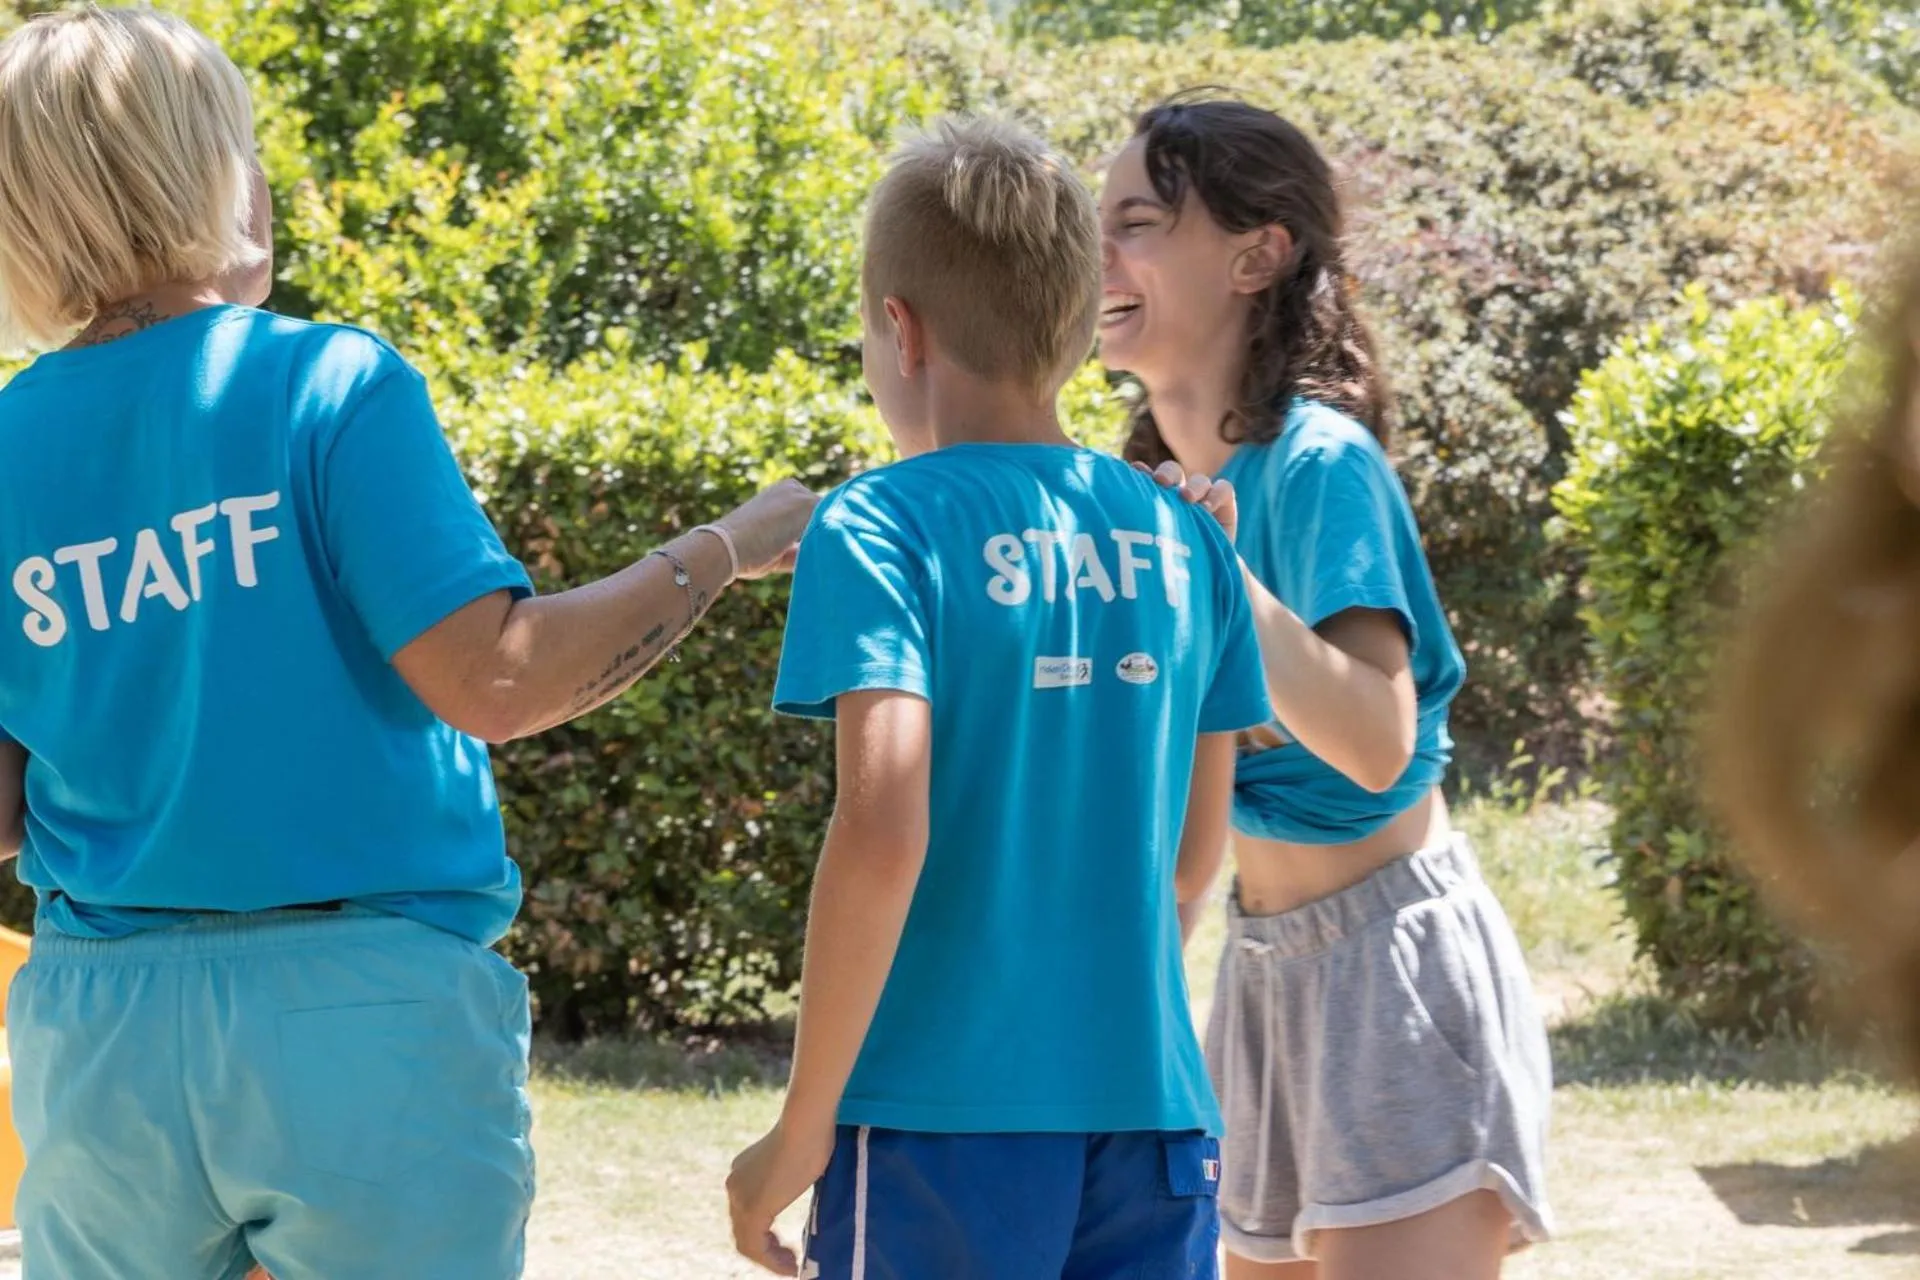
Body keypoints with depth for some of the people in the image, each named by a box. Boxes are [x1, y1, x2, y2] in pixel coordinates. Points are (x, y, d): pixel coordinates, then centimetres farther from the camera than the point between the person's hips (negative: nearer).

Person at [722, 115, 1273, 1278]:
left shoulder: (883, 529, -8)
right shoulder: (1185, 543, 7)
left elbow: (883, 832, -18)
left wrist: (803, 1129, -12)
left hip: (945, 1125, -4)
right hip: (1156, 1124, 4)